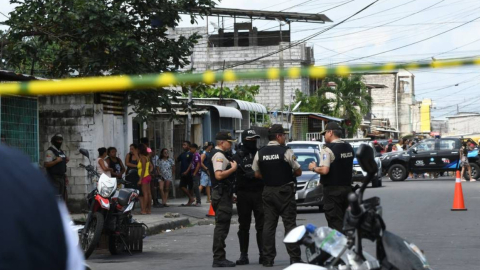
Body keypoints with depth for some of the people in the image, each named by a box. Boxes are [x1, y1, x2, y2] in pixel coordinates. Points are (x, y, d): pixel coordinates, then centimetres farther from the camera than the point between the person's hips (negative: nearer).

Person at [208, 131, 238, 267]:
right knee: (221, 226, -9)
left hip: (223, 194, 11)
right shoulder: (219, 155, -14)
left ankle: (219, 257, 19)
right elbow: (219, 175, -27)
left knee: (222, 226, 14)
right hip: (222, 194, -11)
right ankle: (219, 258, -9)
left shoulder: (219, 154, 19)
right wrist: (233, 169, -19)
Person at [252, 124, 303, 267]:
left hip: (268, 191, 4)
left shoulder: (260, 153, 2)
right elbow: (298, 172, -6)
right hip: (285, 191, -4)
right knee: (290, 224, 0)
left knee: (269, 224, 7)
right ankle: (294, 257, -1)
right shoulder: (286, 152, -11)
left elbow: (257, 174, 8)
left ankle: (268, 258, 7)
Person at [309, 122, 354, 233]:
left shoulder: (327, 149, -15)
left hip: (332, 190, -8)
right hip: (347, 187, 8)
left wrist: (314, 168, -6)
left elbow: (325, 170, -23)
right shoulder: (349, 147, 10)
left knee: (335, 223, -6)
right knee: (345, 222, 14)